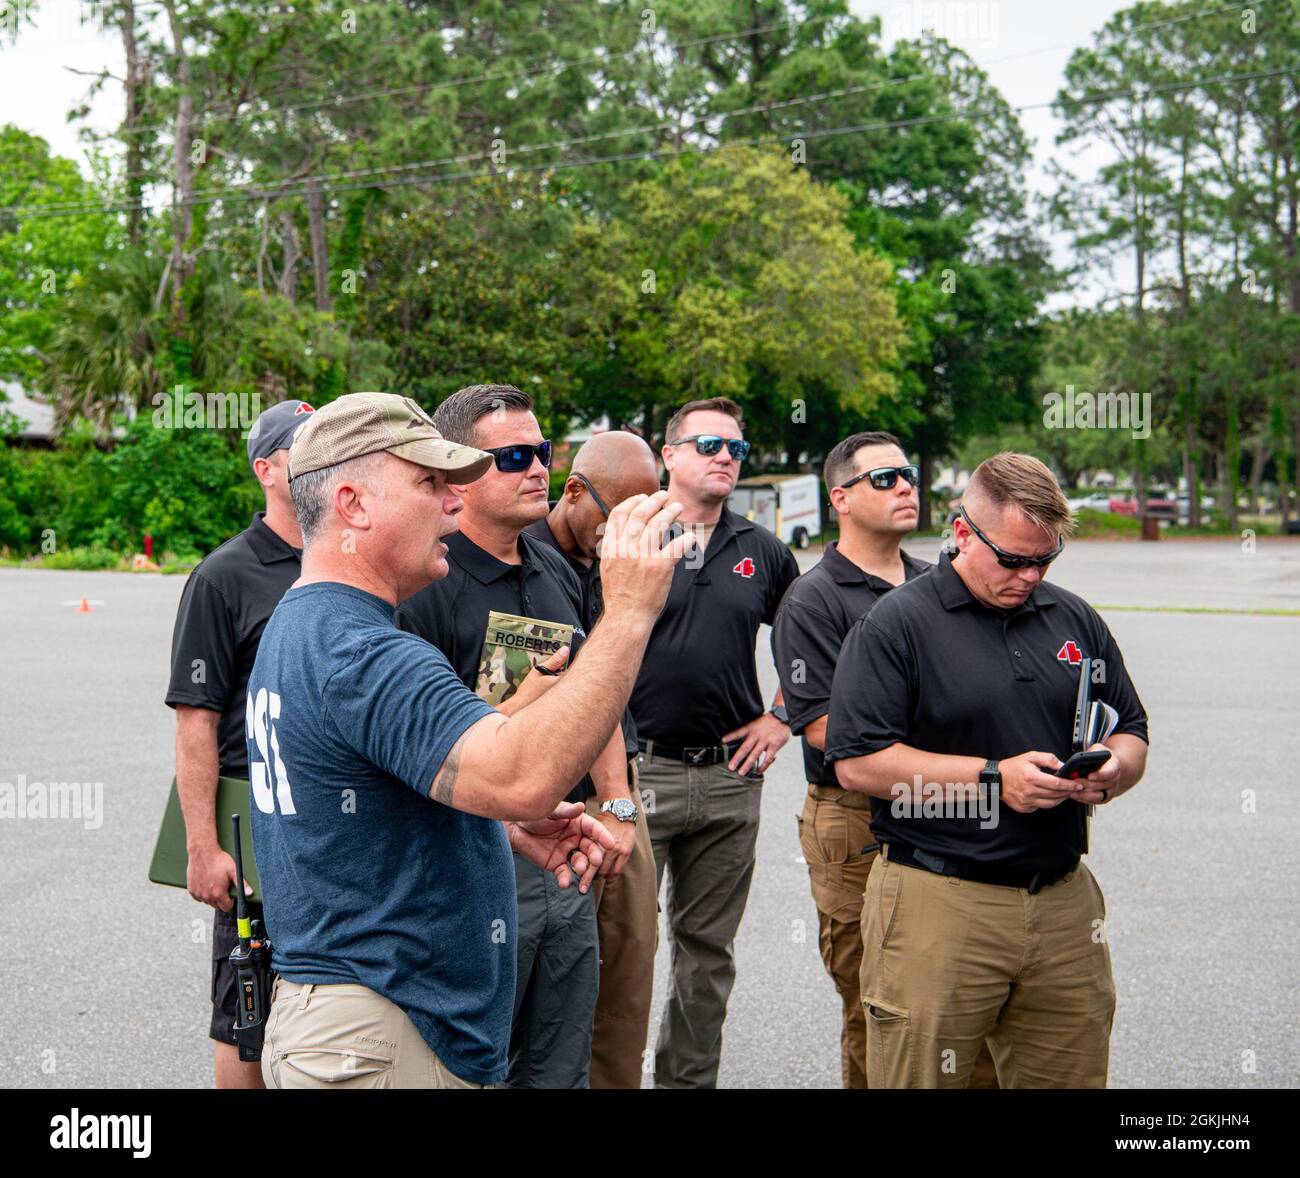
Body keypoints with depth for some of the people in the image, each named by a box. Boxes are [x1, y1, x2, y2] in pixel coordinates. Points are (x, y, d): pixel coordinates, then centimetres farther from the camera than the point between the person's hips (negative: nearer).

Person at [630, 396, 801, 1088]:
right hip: (638, 771, -4)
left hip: (730, 777, 4)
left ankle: (690, 1077, 26)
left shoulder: (764, 555, 9)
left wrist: (781, 717, 11)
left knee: (709, 947, 13)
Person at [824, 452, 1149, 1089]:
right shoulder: (896, 623, -5)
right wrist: (993, 779, -16)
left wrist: (1113, 770, -5)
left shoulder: (1076, 620, 12)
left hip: (1065, 902, 5)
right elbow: (858, 762, -12)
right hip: (937, 904, -5)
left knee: (1072, 1077, 12)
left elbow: (1131, 734, 20)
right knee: (921, 1077, 2)